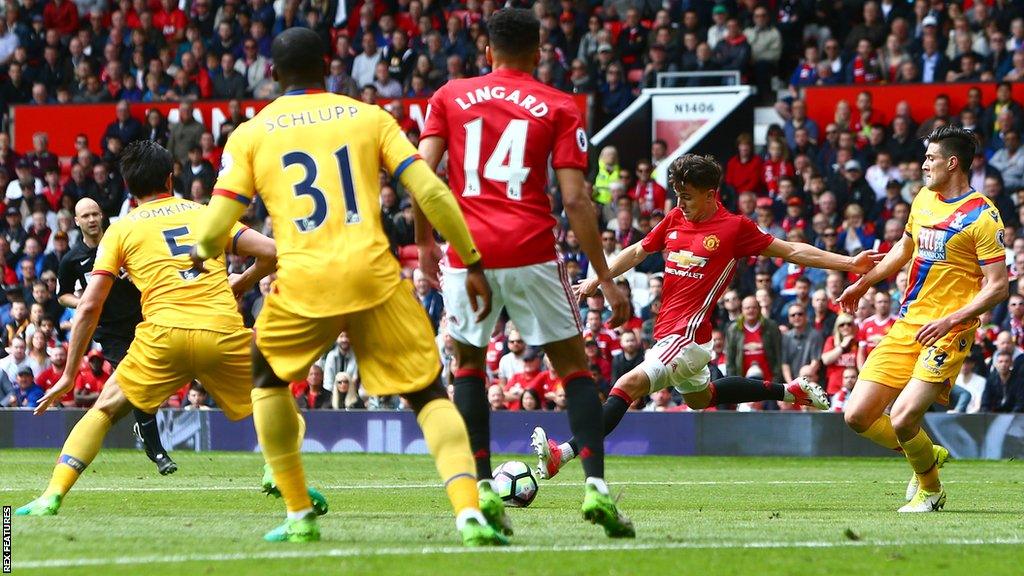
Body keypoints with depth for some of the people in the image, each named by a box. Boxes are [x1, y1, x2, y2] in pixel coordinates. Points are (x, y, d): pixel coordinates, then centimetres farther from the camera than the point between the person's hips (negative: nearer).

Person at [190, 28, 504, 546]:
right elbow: (430, 192, 1)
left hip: (303, 284, 0)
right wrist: (473, 263, 6)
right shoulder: (369, 117, 11)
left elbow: (215, 229, 3)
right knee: (428, 394, 8)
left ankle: (300, 516, 24)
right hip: (374, 273, 0)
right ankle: (469, 513, -14)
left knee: (267, 377, 28)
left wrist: (203, 251, 26)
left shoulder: (249, 135, 9)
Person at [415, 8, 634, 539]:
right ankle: (596, 486, -6)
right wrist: (605, 278, 2)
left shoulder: (449, 97, 10)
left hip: (467, 252, 1)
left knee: (469, 361, 20)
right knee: (573, 364, 9)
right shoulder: (558, 108, 5)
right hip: (531, 252, -1)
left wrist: (424, 241, 14)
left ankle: (482, 487, 9)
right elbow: (575, 200, -2)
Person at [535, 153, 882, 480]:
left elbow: (792, 252, -1)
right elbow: (638, 252, 20)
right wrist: (596, 280, 10)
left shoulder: (735, 228, -8)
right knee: (700, 397, 29)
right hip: (667, 330, 9)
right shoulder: (675, 219, 8)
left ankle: (565, 452, -32)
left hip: (688, 335, -9)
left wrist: (850, 264, -4)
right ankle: (790, 391, 40)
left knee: (631, 384, -23)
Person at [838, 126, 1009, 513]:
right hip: (907, 324, 7)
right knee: (858, 417, 0)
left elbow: (998, 287, -13)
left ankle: (930, 489, 10)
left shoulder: (982, 216, -11)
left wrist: (950, 321, -23)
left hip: (948, 333, -7)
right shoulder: (924, 199, 12)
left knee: (902, 421, -19)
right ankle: (929, 455, 25)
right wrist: (861, 285, 32)